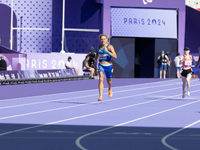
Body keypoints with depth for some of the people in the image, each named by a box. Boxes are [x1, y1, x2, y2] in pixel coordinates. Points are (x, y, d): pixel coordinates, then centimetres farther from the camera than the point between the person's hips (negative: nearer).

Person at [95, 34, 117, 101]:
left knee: (108, 81, 18)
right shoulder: (99, 46, 3)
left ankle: (109, 89, 54)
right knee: (101, 79, -20)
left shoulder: (110, 46, -11)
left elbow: (115, 56, -21)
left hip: (108, 66, -2)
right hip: (101, 65, 2)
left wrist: (107, 51, -31)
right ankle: (100, 96, -26)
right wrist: (96, 59, 30)